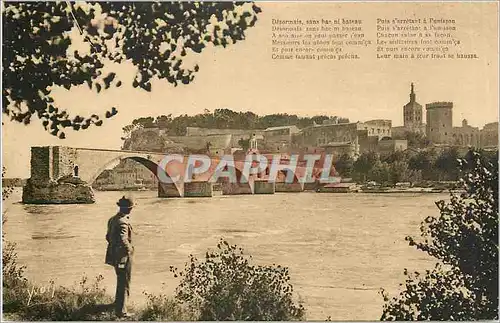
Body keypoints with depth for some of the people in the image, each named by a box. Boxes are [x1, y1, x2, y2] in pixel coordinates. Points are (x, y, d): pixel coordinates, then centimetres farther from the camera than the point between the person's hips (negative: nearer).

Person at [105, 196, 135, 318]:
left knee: (121, 281, 28)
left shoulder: (112, 219, 5)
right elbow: (123, 240, -36)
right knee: (124, 283, 1)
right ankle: (121, 311, 7)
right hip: (123, 257, -9)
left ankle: (118, 302, 45)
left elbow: (108, 236, 15)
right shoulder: (123, 222, -25)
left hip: (114, 255, 9)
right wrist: (130, 249, -21)